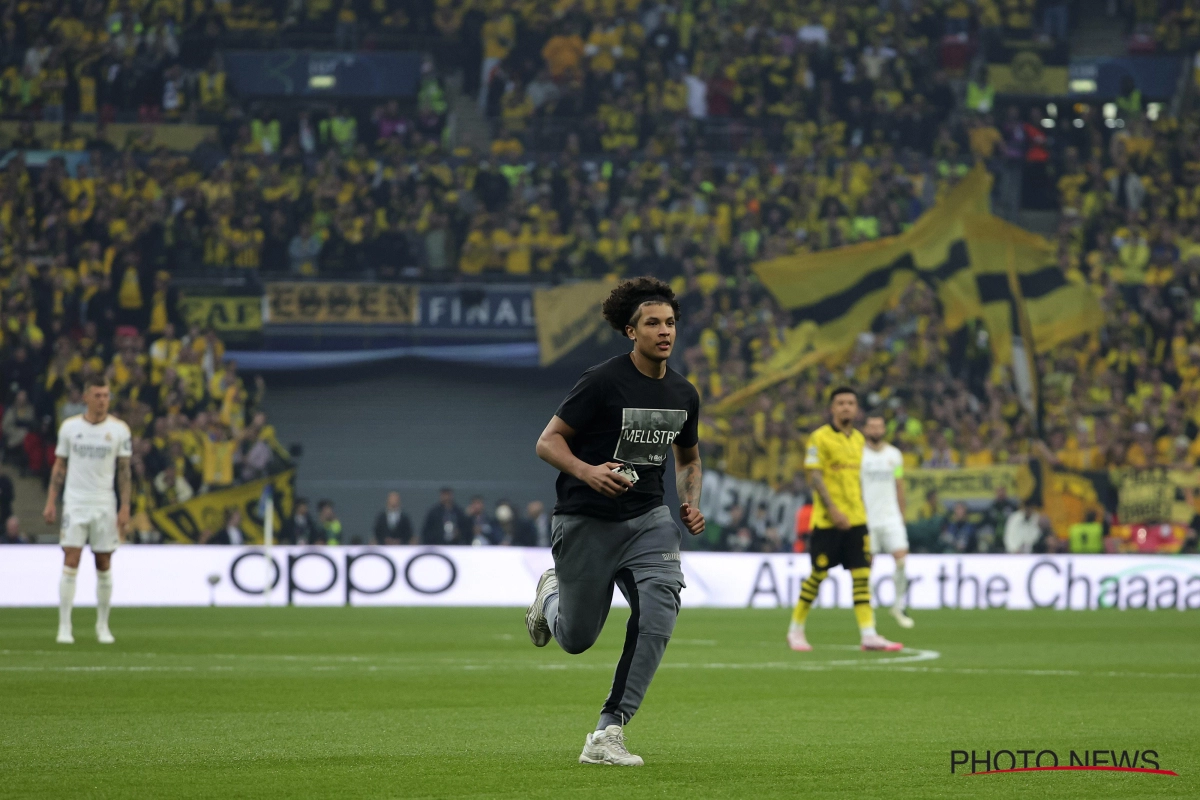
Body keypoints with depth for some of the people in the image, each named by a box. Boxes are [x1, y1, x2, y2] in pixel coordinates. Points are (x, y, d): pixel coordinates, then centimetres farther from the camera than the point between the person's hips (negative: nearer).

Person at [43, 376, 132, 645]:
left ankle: (103, 626, 15)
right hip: (75, 503, -1)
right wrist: (51, 502, 2)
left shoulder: (119, 429, 1)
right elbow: (59, 466, 8)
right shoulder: (69, 427, 2)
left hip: (105, 506, 1)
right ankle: (64, 626, -6)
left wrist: (125, 508, -3)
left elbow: (124, 470, 4)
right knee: (70, 564, -8)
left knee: (104, 566, 4)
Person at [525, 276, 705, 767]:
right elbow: (547, 442, -11)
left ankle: (608, 734, -16)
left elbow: (689, 457, 23)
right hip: (585, 523, -4)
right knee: (576, 639, 6)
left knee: (659, 609, -22)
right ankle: (552, 593, 46)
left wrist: (690, 503, 5)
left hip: (647, 519, 4)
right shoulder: (603, 382, -13)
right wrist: (586, 471, -29)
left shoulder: (683, 394, 5)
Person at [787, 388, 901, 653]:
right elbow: (814, 477, -13)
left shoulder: (858, 439, 14)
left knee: (861, 575, -3)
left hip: (856, 520, 6)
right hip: (827, 521, -6)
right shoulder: (820, 438, -7)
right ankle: (796, 629, 14)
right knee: (818, 575, 0)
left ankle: (868, 634, -6)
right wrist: (833, 509, -21)